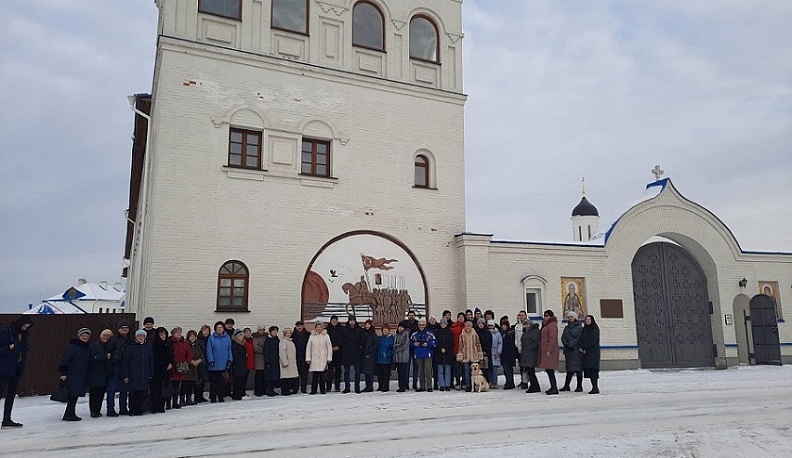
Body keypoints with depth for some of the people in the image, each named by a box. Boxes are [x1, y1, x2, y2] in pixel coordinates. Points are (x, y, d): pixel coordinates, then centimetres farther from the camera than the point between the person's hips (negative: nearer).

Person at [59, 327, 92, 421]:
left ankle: (70, 414, 18)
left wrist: (87, 376, 20)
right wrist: (63, 372, -17)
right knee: (72, 395, -8)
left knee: (75, 395, 10)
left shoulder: (87, 349, 15)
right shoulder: (72, 346, -8)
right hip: (72, 376, -7)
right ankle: (70, 414, -1)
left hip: (82, 376, 7)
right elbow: (65, 359, -12)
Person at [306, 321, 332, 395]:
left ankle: (322, 390, 10)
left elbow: (329, 347, 3)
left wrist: (329, 358, -2)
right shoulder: (312, 336, 4)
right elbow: (308, 348, 6)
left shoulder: (326, 336, 2)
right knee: (315, 375, -5)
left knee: (322, 375, 1)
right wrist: (308, 358, 0)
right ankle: (313, 390, 1)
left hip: (323, 359, 0)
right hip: (314, 359, 0)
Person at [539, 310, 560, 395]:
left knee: (549, 369, -10)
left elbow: (552, 339, -18)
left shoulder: (552, 325, -11)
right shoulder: (546, 325, 20)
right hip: (544, 351, 10)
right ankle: (553, 387, 17)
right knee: (548, 369, 11)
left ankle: (554, 388, -8)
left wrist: (549, 350, -22)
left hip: (549, 351, -10)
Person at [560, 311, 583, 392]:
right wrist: (566, 345, -9)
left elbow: (579, 338, -11)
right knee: (569, 369, 8)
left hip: (577, 350, -5)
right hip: (568, 351, 5)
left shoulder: (579, 327, -2)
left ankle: (579, 386, 6)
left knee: (578, 369, -1)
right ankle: (566, 386, 11)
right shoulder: (566, 328, 15)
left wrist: (570, 344, -15)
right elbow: (563, 338, 8)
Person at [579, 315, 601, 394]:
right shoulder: (584, 329, 17)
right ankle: (594, 387, 8)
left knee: (593, 369, -11)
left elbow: (593, 341, -12)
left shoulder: (595, 329, -3)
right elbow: (580, 339, 11)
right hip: (585, 352, 6)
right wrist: (581, 347, -7)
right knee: (588, 370, 3)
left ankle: (596, 388, -10)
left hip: (593, 352, -6)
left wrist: (584, 347, -11)